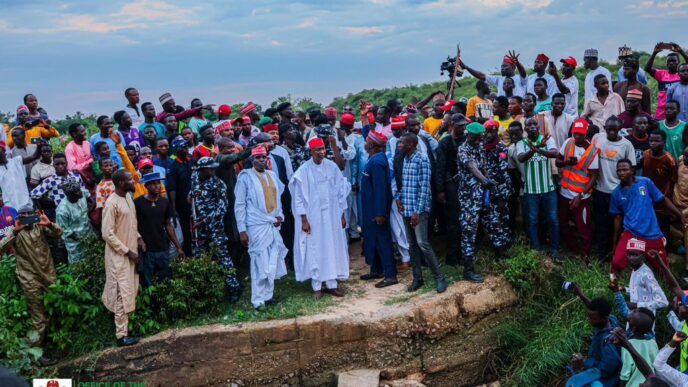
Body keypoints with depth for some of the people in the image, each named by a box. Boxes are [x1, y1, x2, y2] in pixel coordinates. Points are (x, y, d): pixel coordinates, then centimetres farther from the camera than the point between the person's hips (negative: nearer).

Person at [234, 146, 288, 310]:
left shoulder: (272, 175, 11)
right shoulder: (245, 176, -6)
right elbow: (239, 205, -7)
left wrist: (280, 215, 3)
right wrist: (242, 230, -11)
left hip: (273, 225, 6)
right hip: (256, 226, -6)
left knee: (272, 262, 9)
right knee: (260, 263, -4)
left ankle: (268, 294, 21)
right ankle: (258, 300, 4)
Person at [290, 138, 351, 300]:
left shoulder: (332, 167, 0)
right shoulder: (304, 170, -9)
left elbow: (340, 191, 6)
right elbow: (299, 197, -6)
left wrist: (342, 215, 6)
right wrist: (304, 220, -9)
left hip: (332, 216, 3)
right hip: (312, 217, -3)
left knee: (333, 248, 7)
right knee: (314, 250, 3)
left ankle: (332, 284, 18)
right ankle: (317, 287, 13)